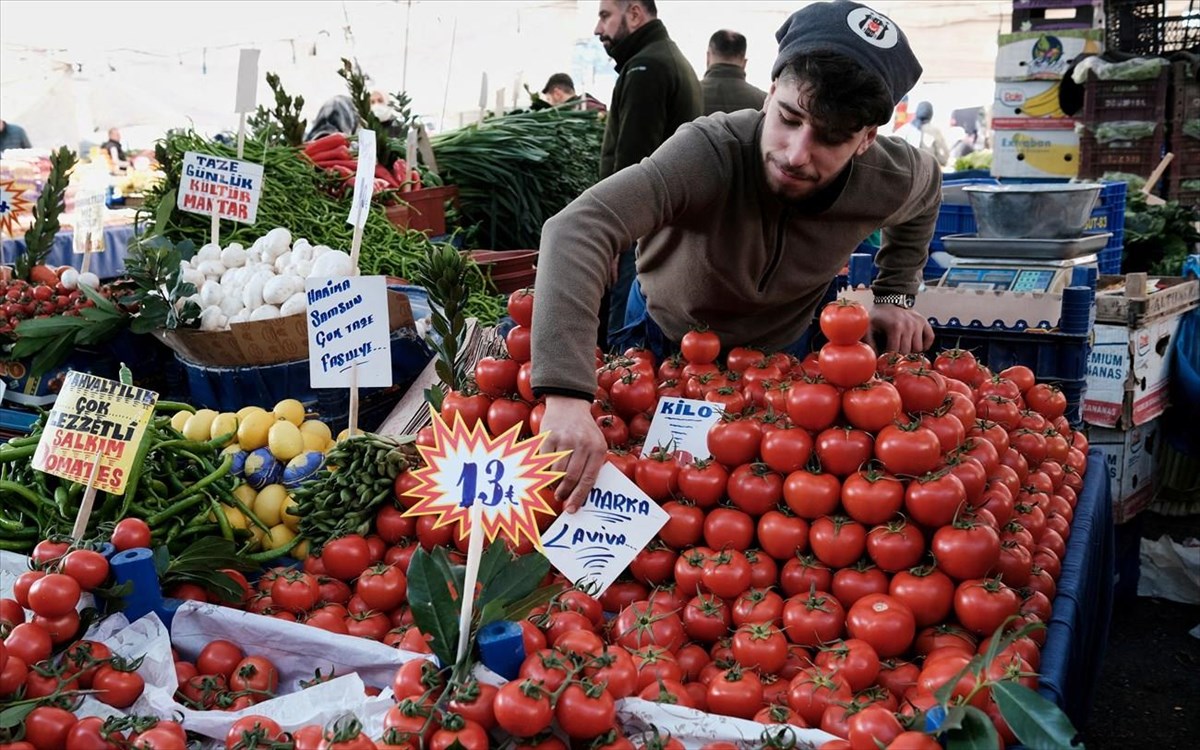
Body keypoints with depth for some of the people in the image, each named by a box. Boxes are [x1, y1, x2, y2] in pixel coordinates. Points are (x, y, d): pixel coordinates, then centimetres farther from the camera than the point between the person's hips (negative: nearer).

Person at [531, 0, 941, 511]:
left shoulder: (891, 179, -26)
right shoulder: (710, 152, -42)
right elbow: (576, 230, -57)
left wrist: (897, 297, -8)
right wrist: (567, 394, -68)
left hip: (778, 349, 2)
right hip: (665, 334, -2)